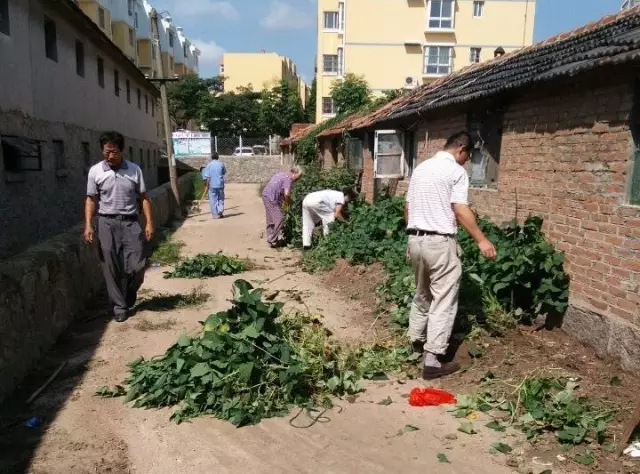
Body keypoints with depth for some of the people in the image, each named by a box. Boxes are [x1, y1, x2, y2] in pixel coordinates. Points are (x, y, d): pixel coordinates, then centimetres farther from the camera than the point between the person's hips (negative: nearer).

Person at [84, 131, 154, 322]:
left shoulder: (134, 169, 2)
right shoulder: (95, 171, 1)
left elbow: (143, 198, 4)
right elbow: (91, 200, 5)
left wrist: (149, 222, -3)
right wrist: (88, 225, -5)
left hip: (130, 222, 1)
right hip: (107, 223, 0)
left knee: (137, 266, -3)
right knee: (111, 268, 1)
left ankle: (128, 298, 25)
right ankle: (120, 306, 15)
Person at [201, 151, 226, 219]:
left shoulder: (209, 165, -6)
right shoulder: (221, 164, -2)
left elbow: (207, 177, -9)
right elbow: (224, 172, 13)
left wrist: (206, 186, -4)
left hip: (212, 185, -1)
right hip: (220, 185, 1)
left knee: (213, 200, 6)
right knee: (221, 199, 17)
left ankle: (215, 215, 8)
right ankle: (220, 210, -2)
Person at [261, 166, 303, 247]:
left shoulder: (282, 174, 18)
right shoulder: (288, 178, -12)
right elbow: (287, 194, -23)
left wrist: (284, 201, 20)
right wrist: (288, 202, -4)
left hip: (266, 195, 10)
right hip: (271, 198, -10)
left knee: (271, 220, 17)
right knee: (279, 219, -7)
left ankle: (270, 239, 25)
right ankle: (273, 241, -5)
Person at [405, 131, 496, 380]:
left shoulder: (420, 168, 14)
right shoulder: (456, 171, -8)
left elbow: (408, 207, 16)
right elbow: (460, 211, -16)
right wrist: (481, 240, -12)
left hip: (416, 239, 8)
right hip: (440, 242, -7)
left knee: (421, 294, 23)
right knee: (443, 301, -2)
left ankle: (417, 339, 36)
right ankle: (433, 360, -2)